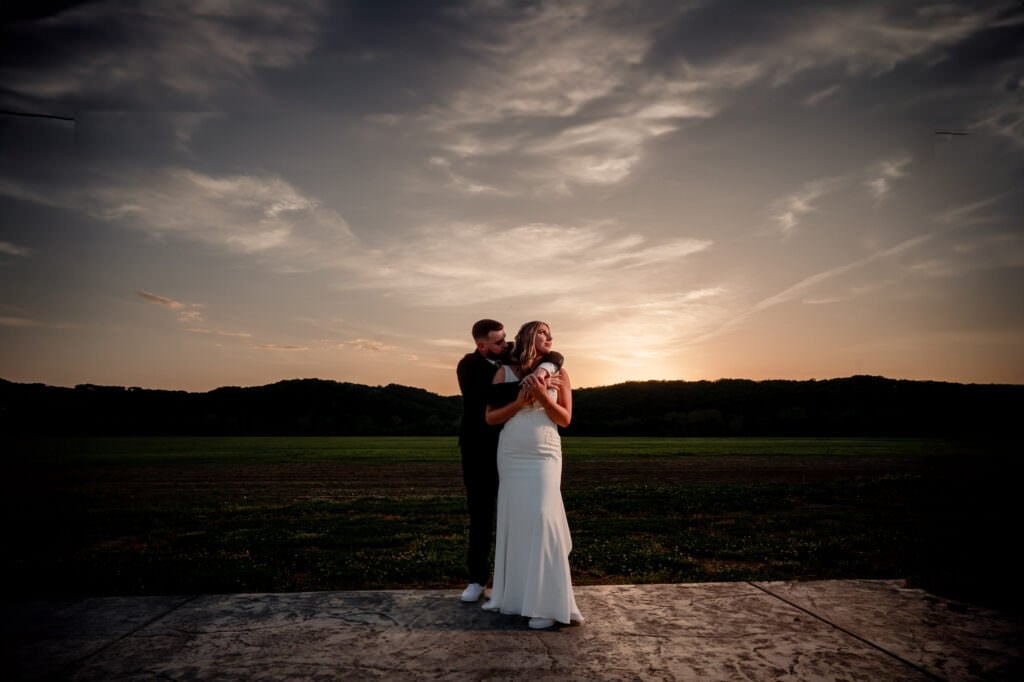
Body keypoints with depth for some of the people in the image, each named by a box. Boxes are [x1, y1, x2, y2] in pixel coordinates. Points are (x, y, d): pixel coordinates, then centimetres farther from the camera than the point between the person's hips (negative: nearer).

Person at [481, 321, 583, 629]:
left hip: (544, 456, -2)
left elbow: (565, 419, -2)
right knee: (512, 520, 7)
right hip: (510, 455, 2)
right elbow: (490, 417, 0)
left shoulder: (558, 373, 1)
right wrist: (520, 401, -14)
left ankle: (547, 603, -8)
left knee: (542, 519, -14)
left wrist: (542, 395, -16)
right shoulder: (504, 372, 2)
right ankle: (513, 593, 21)